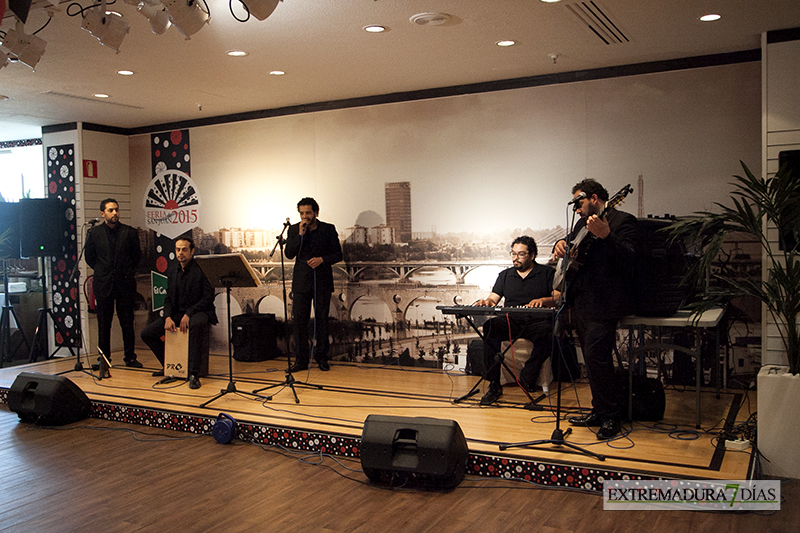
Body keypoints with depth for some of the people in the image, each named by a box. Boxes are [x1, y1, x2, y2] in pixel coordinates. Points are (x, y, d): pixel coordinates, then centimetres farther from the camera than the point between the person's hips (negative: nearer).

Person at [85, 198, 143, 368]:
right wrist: (102, 271, 13)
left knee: (127, 323, 2)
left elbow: (137, 256, 11)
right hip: (103, 284, 1)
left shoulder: (130, 233, 2)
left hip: (125, 284, 0)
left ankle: (130, 358, 11)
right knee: (103, 324, 5)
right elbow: (89, 258, 13)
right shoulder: (94, 233, 3)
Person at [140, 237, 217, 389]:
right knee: (147, 333, -7)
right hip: (177, 313, 7)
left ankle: (194, 374, -36)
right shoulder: (172, 271, 12)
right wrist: (168, 318, -7)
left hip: (198, 311, -7)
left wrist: (188, 314, -22)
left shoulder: (202, 269, -8)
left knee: (197, 324, -43)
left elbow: (208, 297, -13)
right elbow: (168, 298, 12)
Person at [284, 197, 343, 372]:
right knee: (300, 320, -1)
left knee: (321, 320, 5)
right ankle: (301, 359, 7)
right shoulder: (294, 230, 6)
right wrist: (300, 234, -12)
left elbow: (337, 254, 1)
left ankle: (321, 358, 16)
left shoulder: (328, 229, 2)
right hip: (301, 281, 1)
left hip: (322, 281, -1)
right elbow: (289, 254, -4)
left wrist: (322, 259, -16)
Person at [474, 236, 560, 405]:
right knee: (490, 327, -31)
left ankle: (526, 381, -30)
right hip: (511, 321, 2)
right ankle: (494, 385, -31)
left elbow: (559, 298, 0)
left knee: (547, 333, -38)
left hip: (537, 322, -2)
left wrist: (542, 300, -20)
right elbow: (493, 298, 16)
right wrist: (486, 302, -8)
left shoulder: (548, 273, 11)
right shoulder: (505, 275, 22)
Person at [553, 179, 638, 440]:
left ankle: (612, 415, 2)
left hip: (603, 303, -9)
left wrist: (606, 235, -36)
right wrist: (561, 244, -1)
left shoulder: (622, 220, -7)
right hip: (580, 301, 9)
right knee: (593, 359, 14)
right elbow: (569, 248, 23)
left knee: (595, 356, -13)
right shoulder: (582, 224, 18)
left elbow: (628, 258, -20)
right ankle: (600, 412, 25)